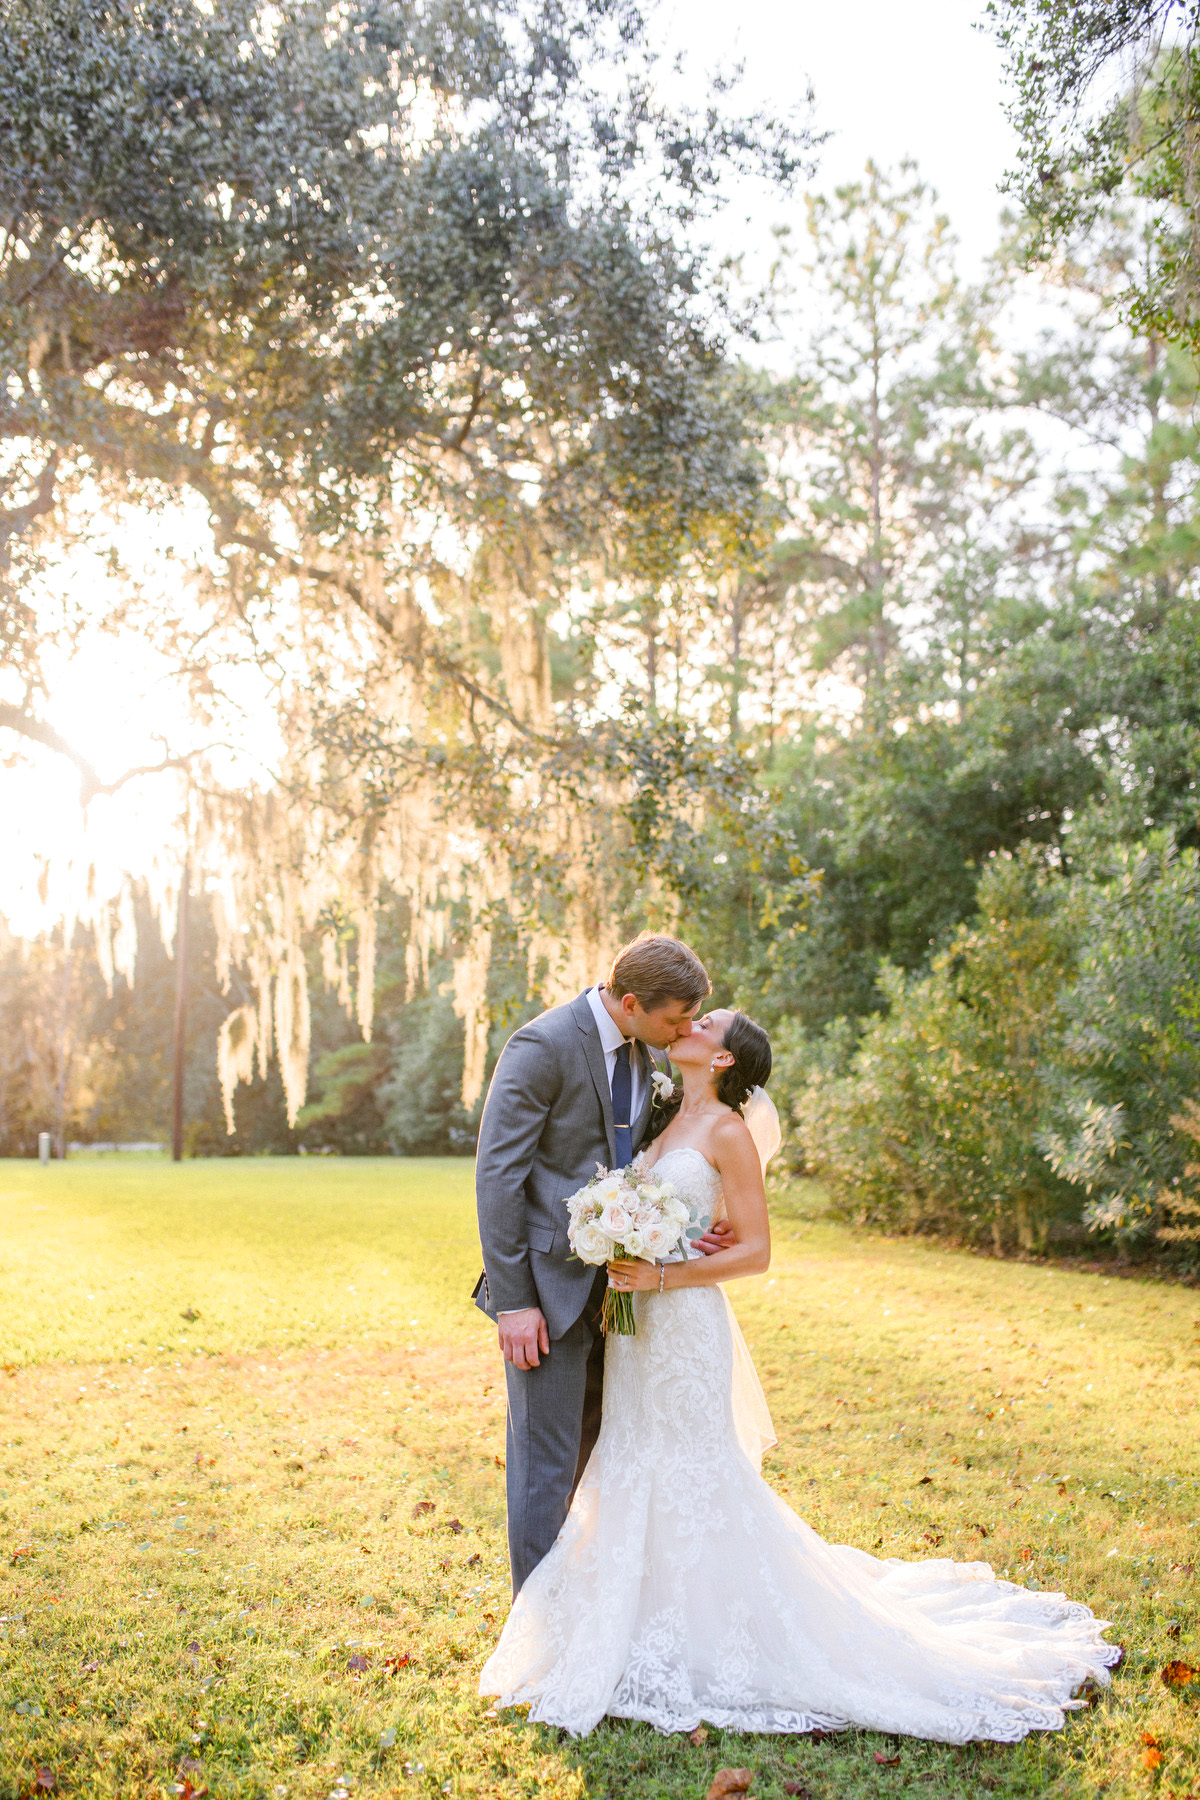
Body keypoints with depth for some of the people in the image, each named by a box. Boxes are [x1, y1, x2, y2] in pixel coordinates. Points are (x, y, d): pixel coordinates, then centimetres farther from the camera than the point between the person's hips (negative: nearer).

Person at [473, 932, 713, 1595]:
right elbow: (497, 1174, -17)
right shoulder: (543, 1045, -17)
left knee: (596, 1451, 18)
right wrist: (512, 1301, -19)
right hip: (549, 1284, -8)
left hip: (610, 1283, 8)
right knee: (547, 1459, 0)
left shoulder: (645, 1050, 6)